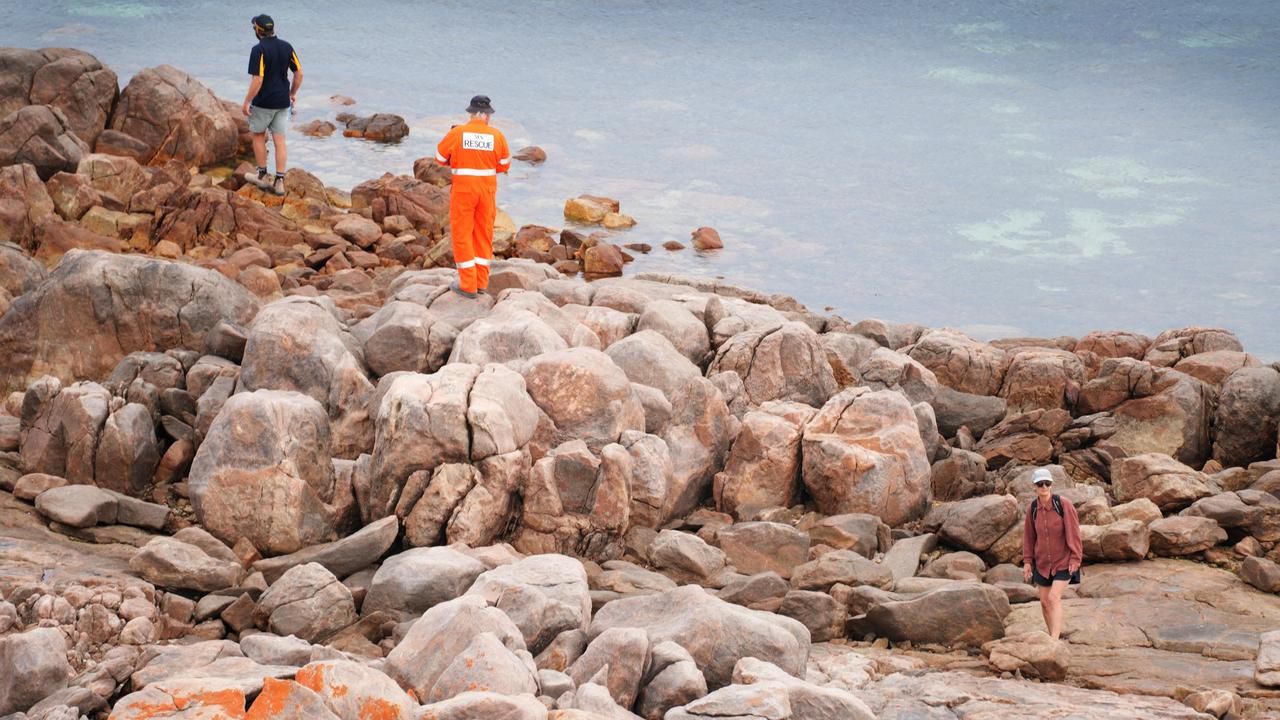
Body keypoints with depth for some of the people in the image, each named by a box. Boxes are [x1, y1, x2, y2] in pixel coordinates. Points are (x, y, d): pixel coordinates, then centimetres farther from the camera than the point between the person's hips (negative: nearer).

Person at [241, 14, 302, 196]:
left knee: (258, 136, 16)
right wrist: (292, 93, 19)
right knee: (279, 141, 5)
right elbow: (299, 73, 5)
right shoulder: (286, 47, 1)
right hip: (282, 102, 5)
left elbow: (258, 80, -22)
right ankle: (279, 182, 1)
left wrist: (246, 102, -13)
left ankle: (262, 176, 21)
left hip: (263, 102, -5)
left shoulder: (259, 50, -18)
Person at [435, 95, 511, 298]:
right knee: (483, 234, 15)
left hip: (463, 190, -2)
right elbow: (504, 165, 5)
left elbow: (440, 157, 4)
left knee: (462, 235, 6)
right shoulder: (497, 136, -6)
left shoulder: (457, 133, -10)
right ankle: (481, 282, 19)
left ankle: (468, 285, 6)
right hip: (487, 190, 2)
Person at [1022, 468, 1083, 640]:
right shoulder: (1032, 509, 0)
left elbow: (1073, 532, -12)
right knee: (1044, 602, 9)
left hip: (1063, 561, -5)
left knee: (1054, 598, -18)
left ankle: (1054, 640, -21)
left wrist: (1075, 558, -16)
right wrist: (1027, 561, 5)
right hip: (1042, 562, 5)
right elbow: (1029, 536, 8)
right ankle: (1053, 636, 26)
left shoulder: (1063, 504, -13)